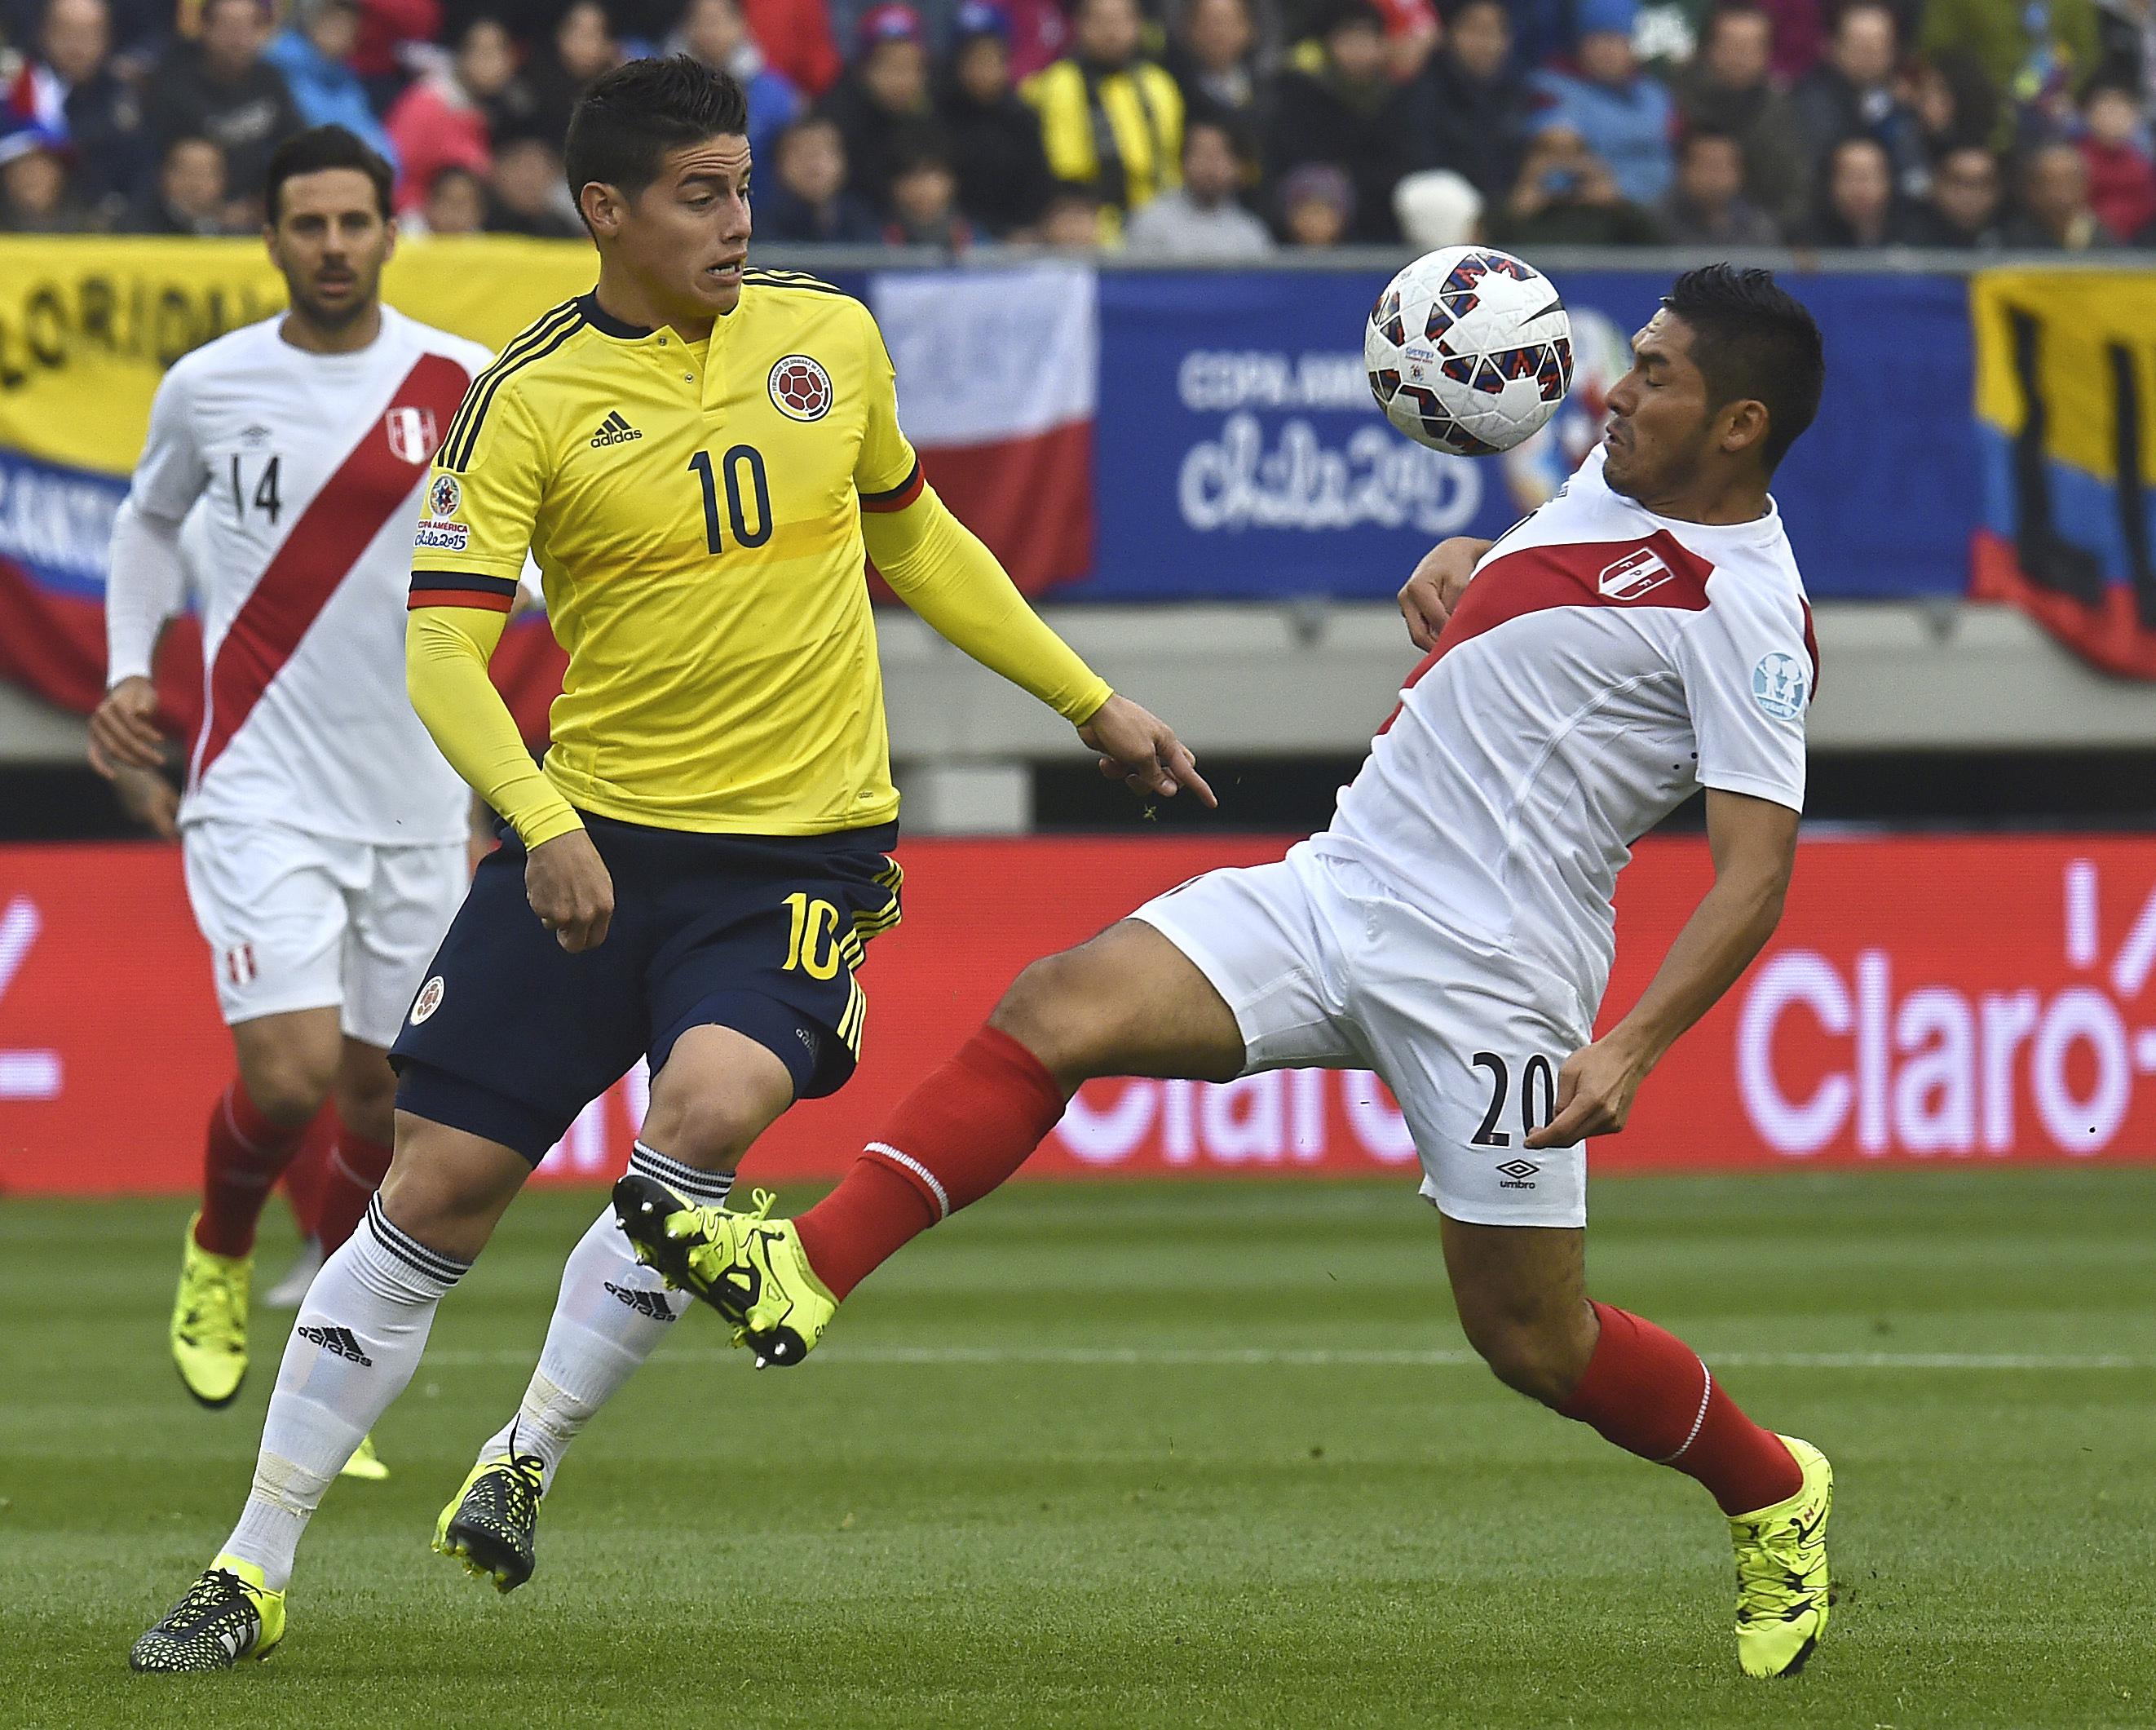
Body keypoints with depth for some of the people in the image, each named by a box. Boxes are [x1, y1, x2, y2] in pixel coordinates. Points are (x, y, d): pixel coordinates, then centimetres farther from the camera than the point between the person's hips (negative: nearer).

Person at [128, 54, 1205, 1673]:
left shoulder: (828, 336, 5)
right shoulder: (531, 397, -6)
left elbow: (917, 536, 22)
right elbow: (439, 644, -12)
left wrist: (1092, 703, 23)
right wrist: (540, 822, -28)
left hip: (806, 844, 1)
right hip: (594, 838, -1)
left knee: (710, 1111, -28)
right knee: (434, 1191, -2)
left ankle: (528, 1460, -10)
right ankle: (254, 1569, 9)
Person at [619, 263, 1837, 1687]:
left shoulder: (1744, 614, -14)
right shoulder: (1618, 483, 11)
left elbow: (1755, 873, -18)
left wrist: (1631, 1050, -29)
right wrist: (1459, 564, 12)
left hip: (1488, 972, -8)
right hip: (1337, 887, 8)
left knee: (1535, 1341, 1)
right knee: (1054, 1010, -13)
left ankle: (1774, 1495, 28)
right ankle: (806, 1273, -22)